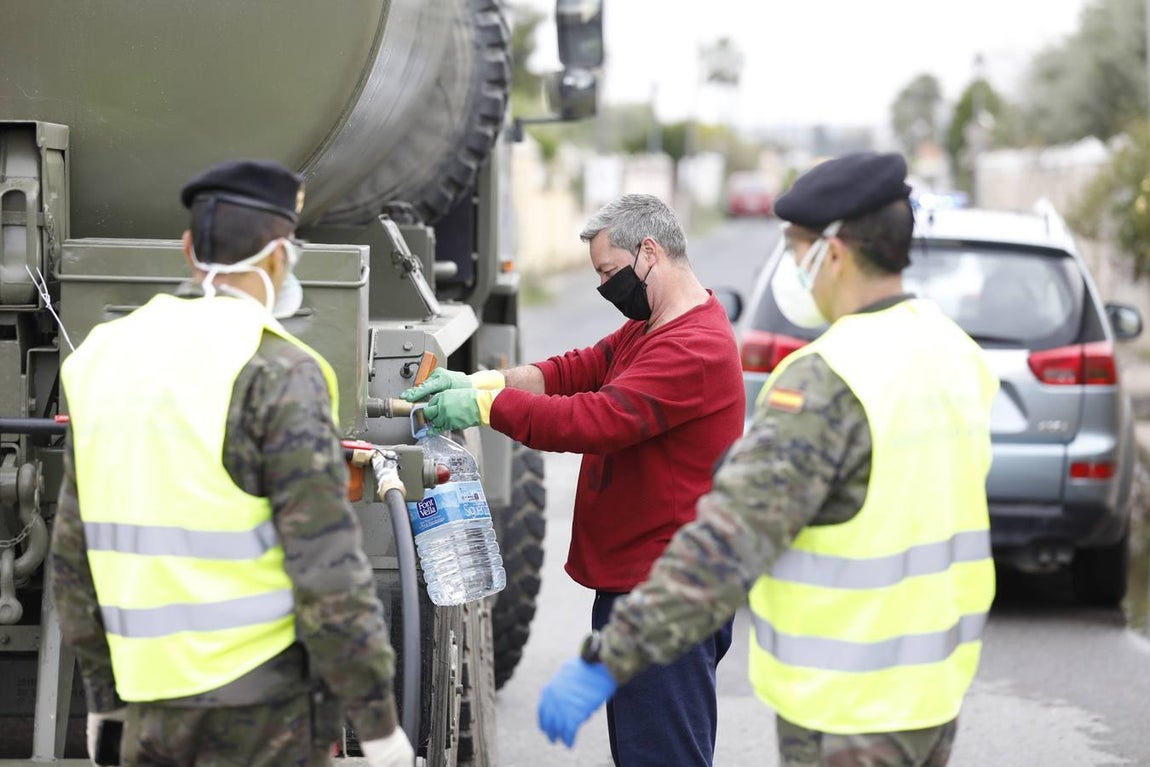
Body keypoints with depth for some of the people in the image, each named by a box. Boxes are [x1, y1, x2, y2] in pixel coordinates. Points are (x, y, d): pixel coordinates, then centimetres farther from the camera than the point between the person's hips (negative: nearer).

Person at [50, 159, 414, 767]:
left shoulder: (108, 358, 7)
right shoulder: (279, 373, -13)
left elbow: (74, 550, 12)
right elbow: (327, 566, -16)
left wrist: (103, 694, 21)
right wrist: (377, 717, -9)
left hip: (153, 703, 6)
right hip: (265, 702, -6)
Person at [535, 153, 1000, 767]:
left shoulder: (829, 381, -23)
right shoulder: (950, 353, 5)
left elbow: (727, 542, -30)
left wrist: (606, 662, -30)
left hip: (847, 707, -8)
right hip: (930, 680, 8)